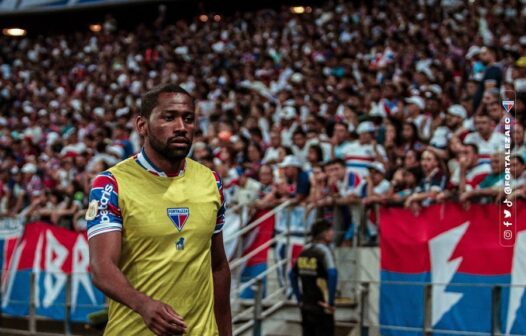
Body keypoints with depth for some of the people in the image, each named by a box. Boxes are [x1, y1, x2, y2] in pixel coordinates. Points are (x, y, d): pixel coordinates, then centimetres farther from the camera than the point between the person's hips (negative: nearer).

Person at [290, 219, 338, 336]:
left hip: (306, 306, 7)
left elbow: (293, 275, 17)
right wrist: (330, 302, -21)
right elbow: (332, 274, -28)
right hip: (321, 308, -7)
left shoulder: (305, 251, 9)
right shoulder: (324, 251, -13)